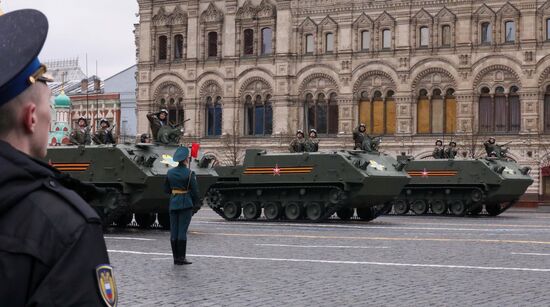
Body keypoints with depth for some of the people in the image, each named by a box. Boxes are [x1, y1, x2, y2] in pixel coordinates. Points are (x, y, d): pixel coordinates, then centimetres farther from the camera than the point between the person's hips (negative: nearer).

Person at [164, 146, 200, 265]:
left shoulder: (170, 172, 6)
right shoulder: (189, 173, -10)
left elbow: (166, 189, 12)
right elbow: (195, 191, -8)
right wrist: (196, 206, 0)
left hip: (173, 203, 5)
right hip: (186, 204, -5)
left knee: (174, 231, 7)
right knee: (182, 231, -5)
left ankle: (176, 257, 10)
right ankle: (181, 258, -5)